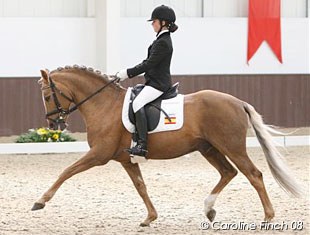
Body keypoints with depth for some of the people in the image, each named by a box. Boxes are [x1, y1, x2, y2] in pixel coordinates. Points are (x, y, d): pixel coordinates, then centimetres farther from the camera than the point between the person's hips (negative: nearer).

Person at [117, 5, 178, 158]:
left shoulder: (163, 43, -16)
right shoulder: (162, 40, 17)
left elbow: (149, 64, -20)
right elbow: (149, 62, 20)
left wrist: (128, 73, -15)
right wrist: (128, 73, 13)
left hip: (158, 84, -12)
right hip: (155, 82, 12)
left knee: (137, 103, -29)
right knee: (132, 98, 19)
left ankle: (142, 145, -37)